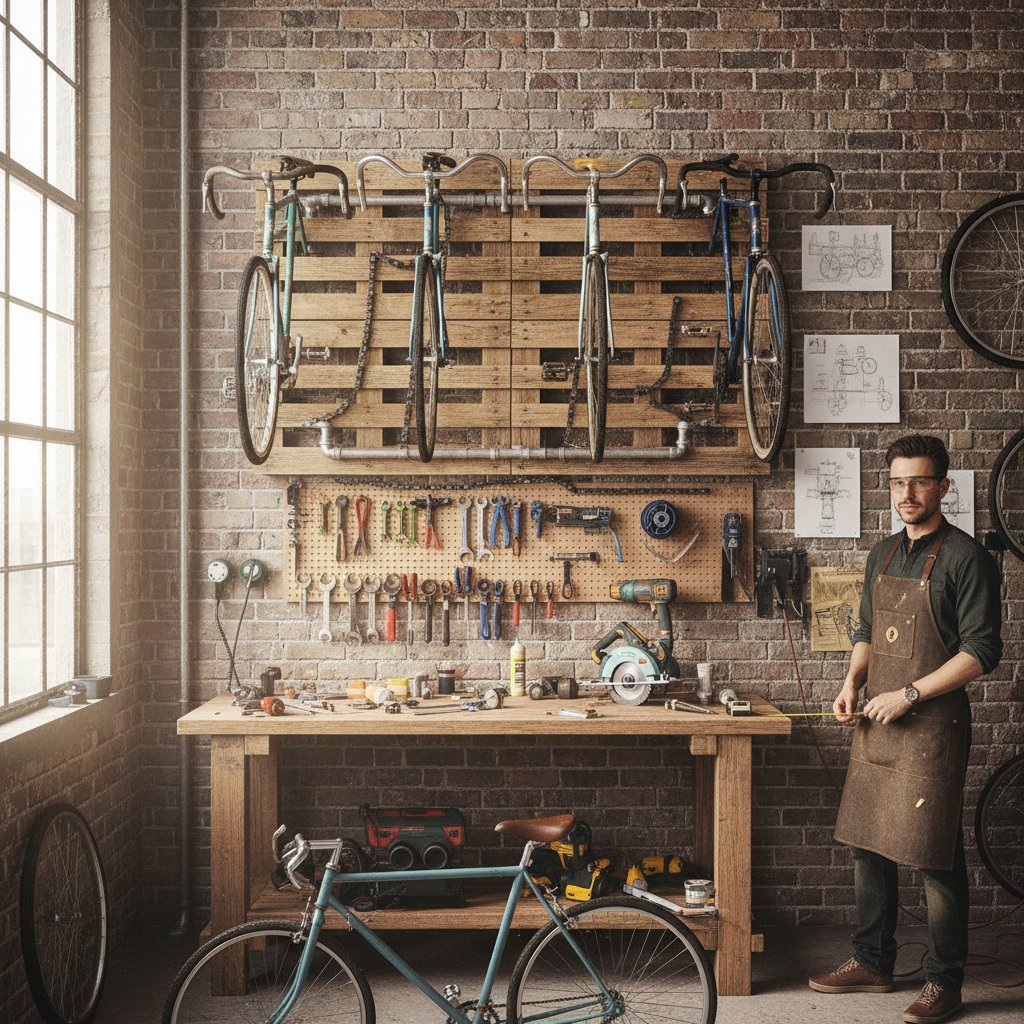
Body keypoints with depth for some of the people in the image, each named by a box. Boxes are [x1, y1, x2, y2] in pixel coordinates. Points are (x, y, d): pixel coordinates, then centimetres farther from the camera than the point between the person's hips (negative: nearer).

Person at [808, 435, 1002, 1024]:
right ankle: (873, 964, 28)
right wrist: (853, 683, 4)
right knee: (868, 844, 13)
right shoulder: (884, 554, 13)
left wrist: (908, 694, -17)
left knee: (935, 858, 0)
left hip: (931, 726, -7)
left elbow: (981, 652, -14)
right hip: (876, 724, 7)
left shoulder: (965, 557, -9)